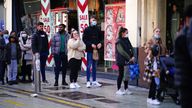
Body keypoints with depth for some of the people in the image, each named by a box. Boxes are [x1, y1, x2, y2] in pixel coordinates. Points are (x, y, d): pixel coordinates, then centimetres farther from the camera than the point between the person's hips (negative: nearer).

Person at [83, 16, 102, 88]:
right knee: (89, 65, -2)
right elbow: (84, 39, -8)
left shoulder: (98, 30, 9)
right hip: (89, 49, -5)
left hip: (96, 49, 5)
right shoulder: (87, 29, -4)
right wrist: (91, 44, -17)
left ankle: (94, 81, 17)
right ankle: (88, 81, 2)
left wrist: (100, 43, -3)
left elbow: (100, 38, 17)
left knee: (94, 66, 11)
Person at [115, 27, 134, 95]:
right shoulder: (119, 41, -11)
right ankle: (118, 90, 9)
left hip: (127, 61, 6)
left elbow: (131, 48, 9)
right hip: (121, 61, -6)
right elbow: (122, 51, -17)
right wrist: (129, 58, -16)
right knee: (121, 75, 0)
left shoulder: (127, 40, 11)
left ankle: (126, 89, 18)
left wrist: (132, 56, -6)